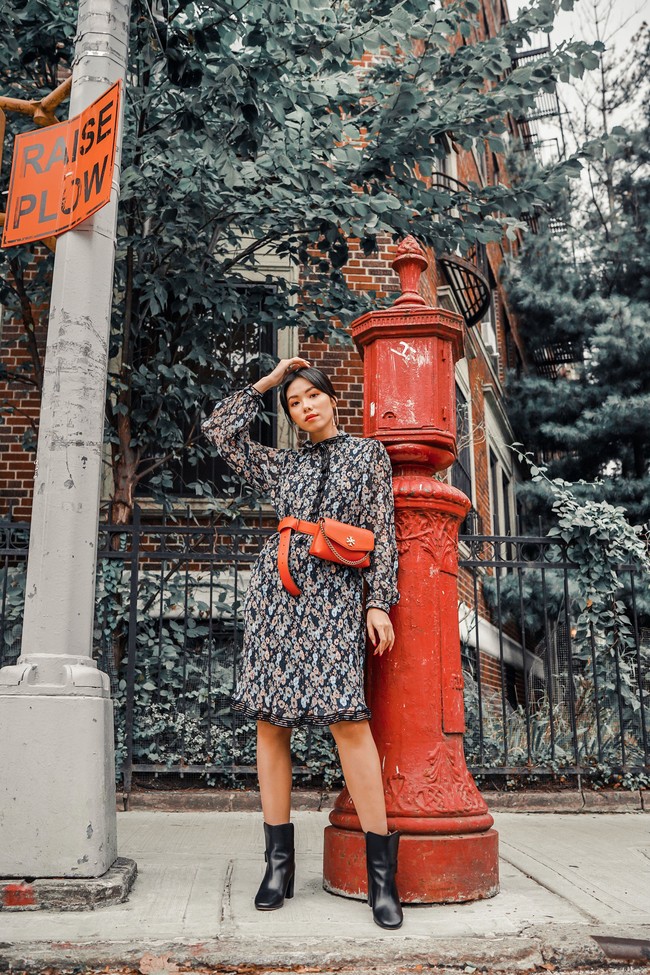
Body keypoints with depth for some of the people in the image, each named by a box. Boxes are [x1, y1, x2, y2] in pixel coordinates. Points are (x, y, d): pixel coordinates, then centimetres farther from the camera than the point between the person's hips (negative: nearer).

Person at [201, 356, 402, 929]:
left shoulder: (368, 453, 13)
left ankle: (382, 871, -6)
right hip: (276, 589, 4)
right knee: (271, 721, 0)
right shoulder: (282, 464, 20)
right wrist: (266, 382, 21)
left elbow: (383, 532, 6)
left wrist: (380, 602, -3)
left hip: (336, 592, -3)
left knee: (348, 719, -14)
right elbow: (219, 428, 19)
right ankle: (279, 861, 9)